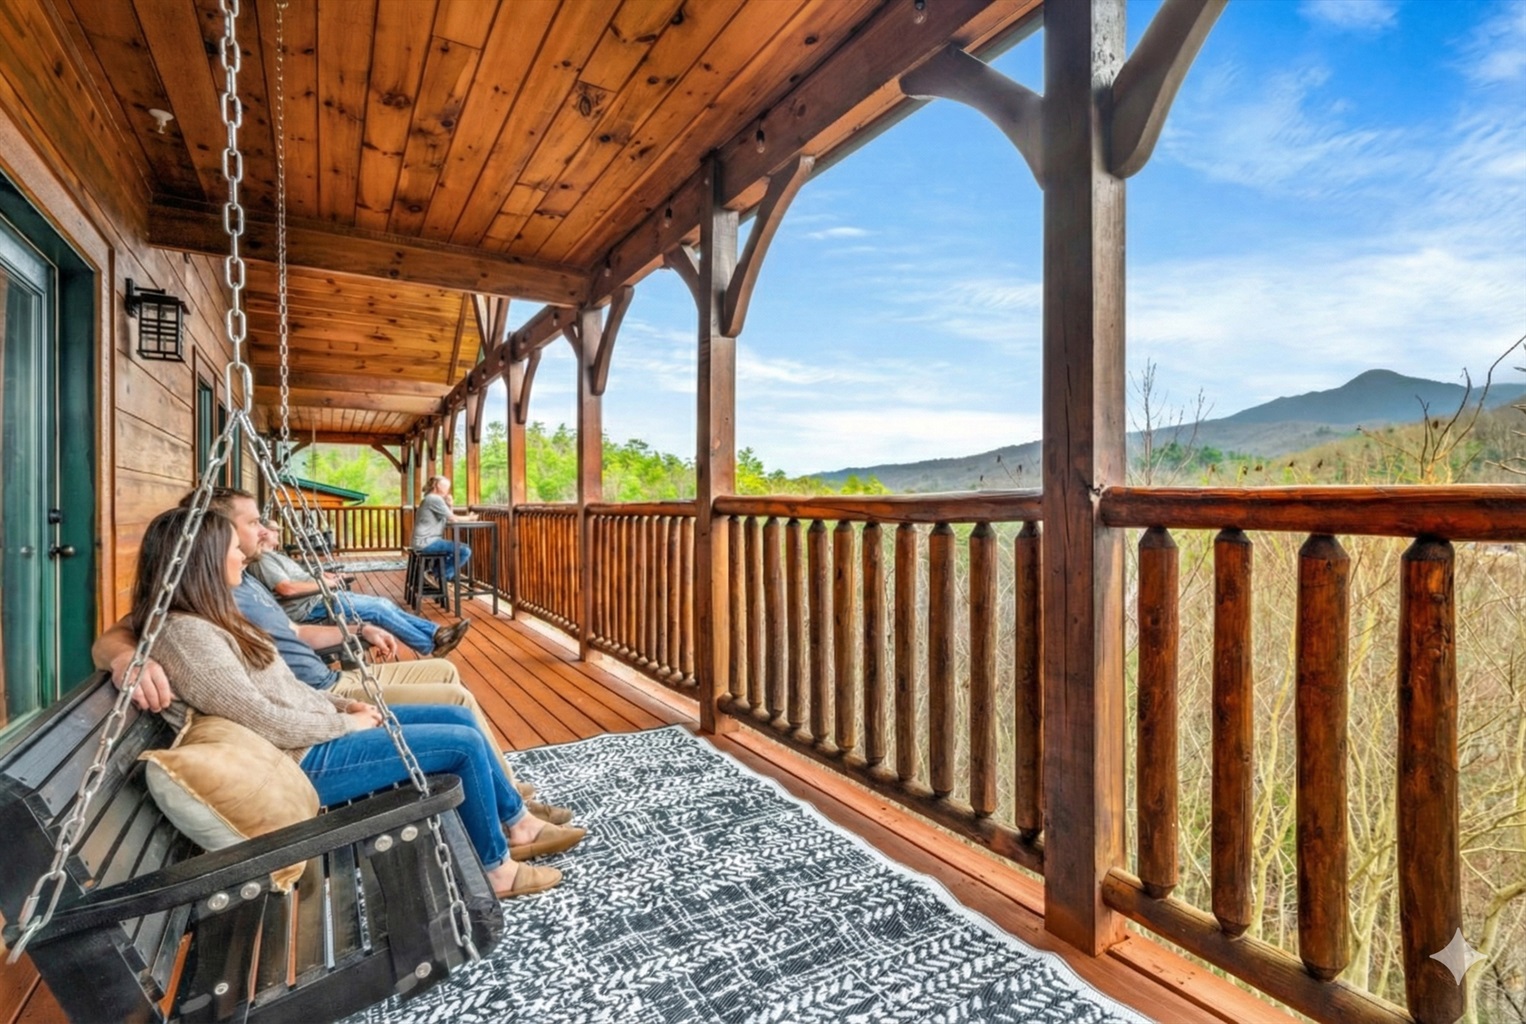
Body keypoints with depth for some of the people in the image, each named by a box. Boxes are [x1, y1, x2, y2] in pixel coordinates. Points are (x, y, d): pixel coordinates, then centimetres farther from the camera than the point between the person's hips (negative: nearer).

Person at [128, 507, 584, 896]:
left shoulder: (207, 618, 11)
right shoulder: (185, 635, -21)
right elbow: (264, 722, -24)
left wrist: (346, 705, 4)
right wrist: (346, 723, -12)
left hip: (315, 730, 10)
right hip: (304, 759, -10)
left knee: (459, 717, 6)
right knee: (465, 743, -12)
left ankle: (517, 824, 19)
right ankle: (496, 869, 7)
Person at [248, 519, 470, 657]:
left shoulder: (275, 555, 23)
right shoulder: (262, 559, -10)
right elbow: (287, 589, -22)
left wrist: (323, 577, 9)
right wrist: (324, 584, -13)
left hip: (320, 597, 10)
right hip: (309, 607, -10)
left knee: (383, 603, -1)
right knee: (378, 609, -18)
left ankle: (436, 632, -6)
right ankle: (431, 648, -14)